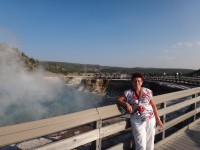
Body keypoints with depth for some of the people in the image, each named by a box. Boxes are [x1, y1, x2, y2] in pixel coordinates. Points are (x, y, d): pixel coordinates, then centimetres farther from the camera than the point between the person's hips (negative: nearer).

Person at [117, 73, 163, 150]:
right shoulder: (128, 93, -2)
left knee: (150, 143, 13)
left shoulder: (148, 91, 2)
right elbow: (118, 100, -5)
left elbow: (153, 105, 5)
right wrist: (126, 104, -21)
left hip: (150, 120, 2)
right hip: (137, 121, -2)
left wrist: (157, 119, 6)